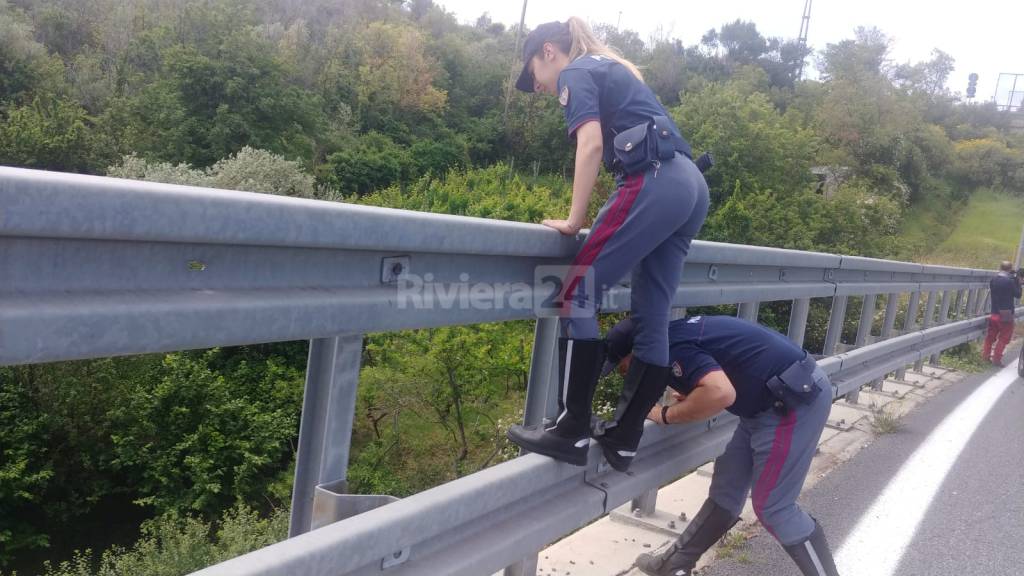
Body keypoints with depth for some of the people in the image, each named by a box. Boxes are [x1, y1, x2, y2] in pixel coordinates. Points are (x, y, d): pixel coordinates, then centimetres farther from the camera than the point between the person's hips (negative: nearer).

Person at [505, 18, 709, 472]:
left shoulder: (575, 73, 6)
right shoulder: (613, 69, 32)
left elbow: (592, 145, -11)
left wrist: (574, 220, -7)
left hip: (655, 183, -9)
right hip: (692, 187, 9)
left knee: (579, 295, -7)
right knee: (652, 320, 7)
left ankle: (572, 431, -7)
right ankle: (624, 439, 12)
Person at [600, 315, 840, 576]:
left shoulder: (673, 348, -19)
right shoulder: (675, 333, 10)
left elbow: (721, 393, -34)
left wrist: (665, 414, -19)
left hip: (796, 398, -10)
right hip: (772, 402, 10)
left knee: (772, 506, -2)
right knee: (726, 488, 14)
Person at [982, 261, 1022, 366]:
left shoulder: (992, 280, 1)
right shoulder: (1010, 281, -15)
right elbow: (1018, 295, -3)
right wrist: (1018, 282, 6)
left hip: (994, 314, 5)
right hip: (1006, 315, -5)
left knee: (991, 336, 15)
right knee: (1004, 338, 5)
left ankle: (985, 356, 19)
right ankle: (996, 359, 4)